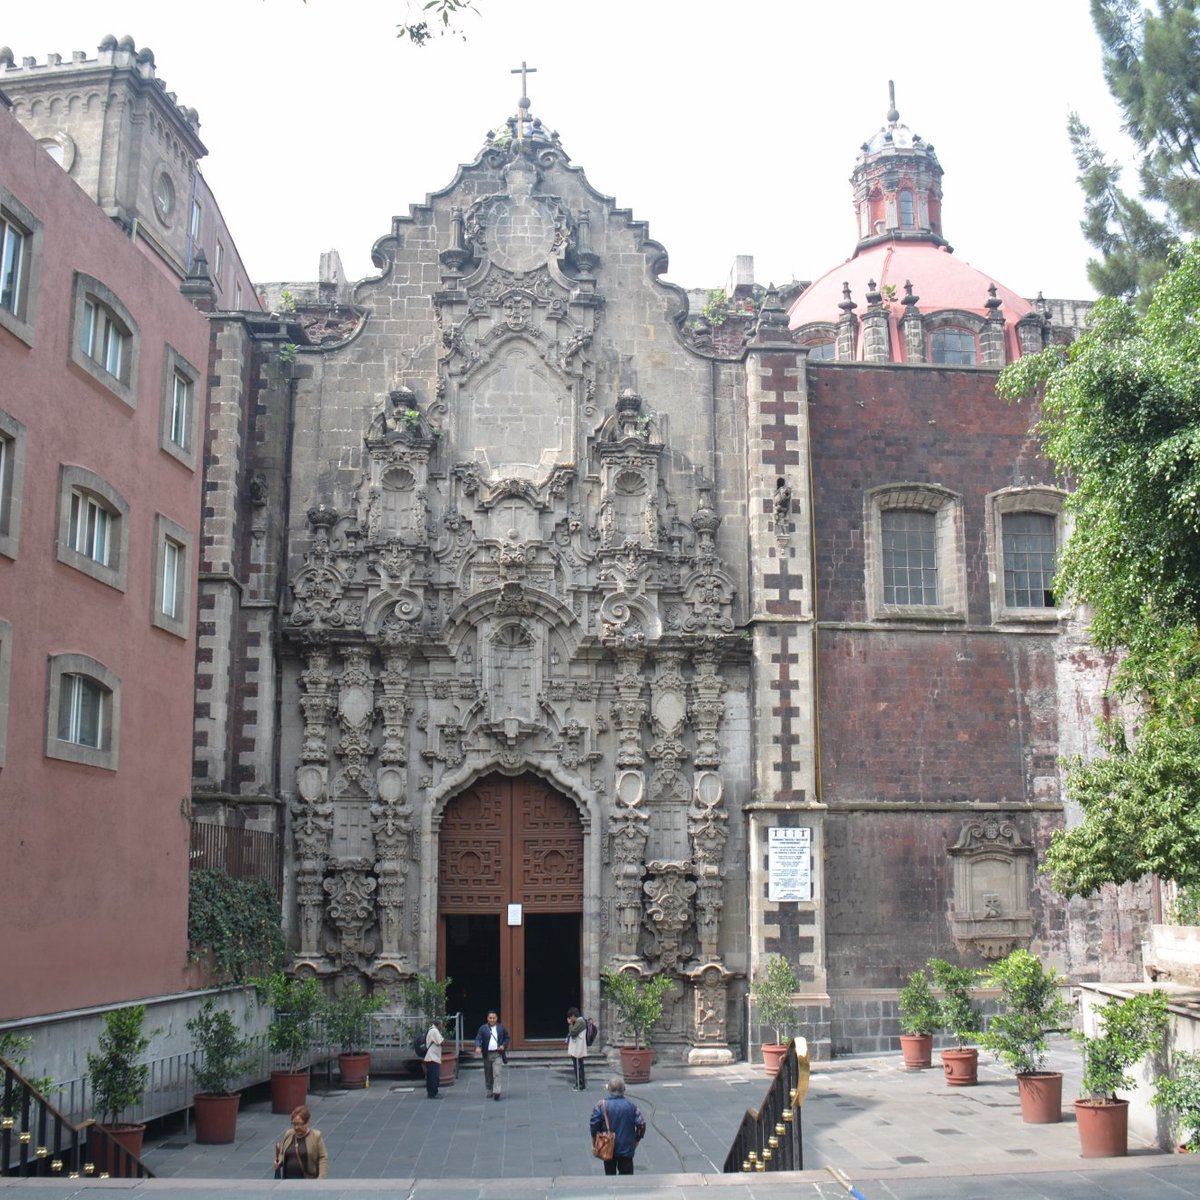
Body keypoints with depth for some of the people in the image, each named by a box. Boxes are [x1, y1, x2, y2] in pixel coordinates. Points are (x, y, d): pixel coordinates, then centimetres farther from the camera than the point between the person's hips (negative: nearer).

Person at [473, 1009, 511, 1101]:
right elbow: (478, 1039, -5)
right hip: (487, 1054, 1)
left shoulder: (501, 1028, 4)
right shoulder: (483, 1028, 1)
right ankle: (489, 1091, 25)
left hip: (498, 1054, -1)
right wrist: (478, 1047, -24)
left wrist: (504, 1045, -6)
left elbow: (507, 1038, 12)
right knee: (488, 1075, 10)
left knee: (497, 1073, -13)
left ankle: (496, 1092, -15)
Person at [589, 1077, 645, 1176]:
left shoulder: (601, 1105, -11)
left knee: (610, 1174, 15)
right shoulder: (631, 1106, -8)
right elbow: (641, 1124, -6)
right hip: (626, 1149, 0)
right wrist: (636, 1140, 9)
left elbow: (594, 1125, -12)